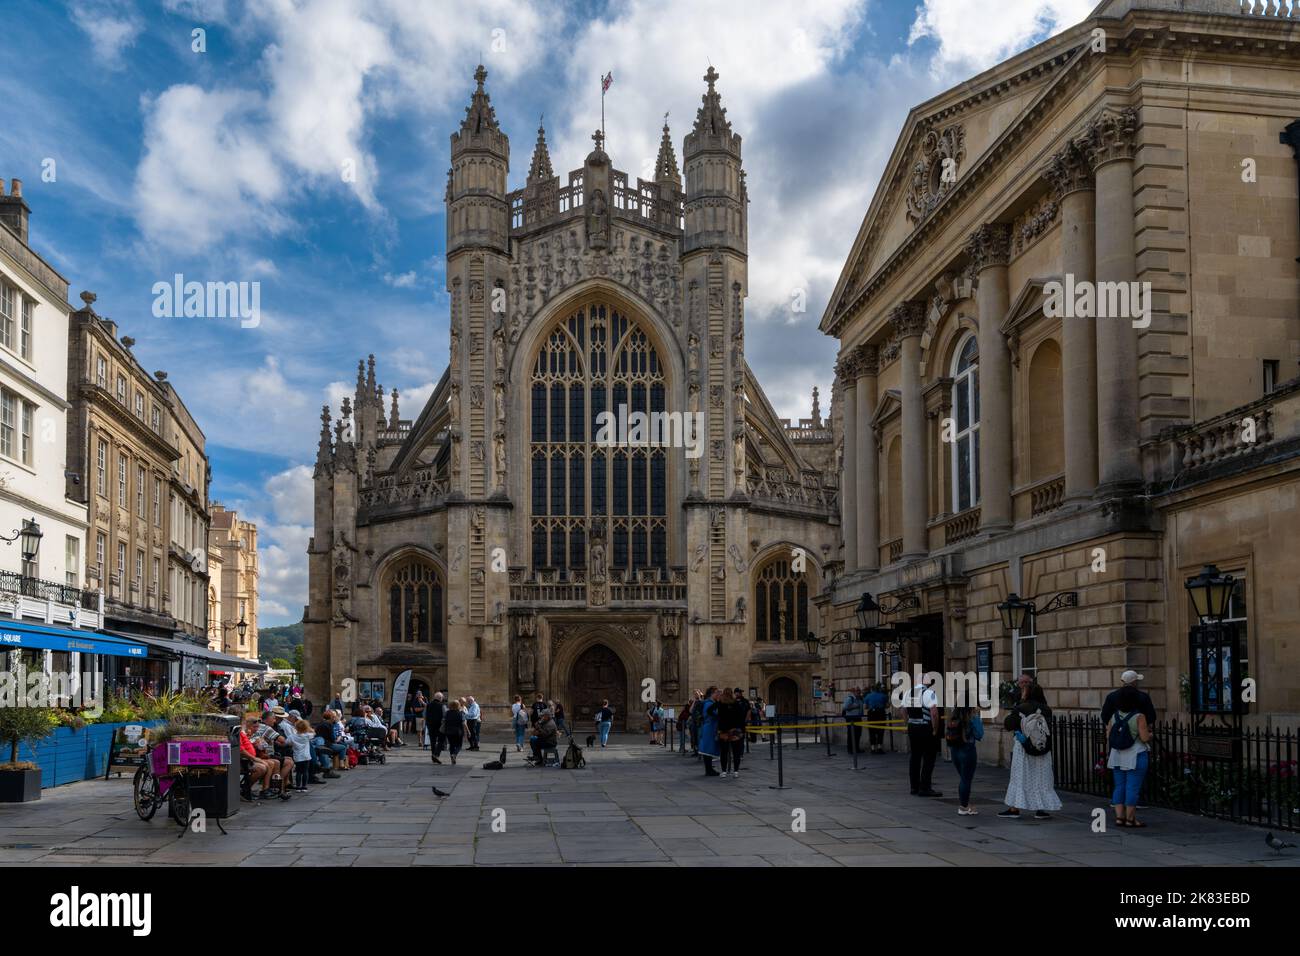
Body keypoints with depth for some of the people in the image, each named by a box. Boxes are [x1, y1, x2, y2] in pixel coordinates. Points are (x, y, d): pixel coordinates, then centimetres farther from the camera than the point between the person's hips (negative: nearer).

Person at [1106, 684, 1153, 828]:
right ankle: (1130, 819, 1)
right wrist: (1150, 733, 5)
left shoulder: (1114, 716, 3)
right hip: (1135, 756, -5)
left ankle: (1119, 817, 10)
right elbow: (1145, 738, -16)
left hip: (1117, 756, 5)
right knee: (1133, 788, -1)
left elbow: (1108, 736, 7)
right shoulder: (1139, 717, -13)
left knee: (1119, 786, 11)